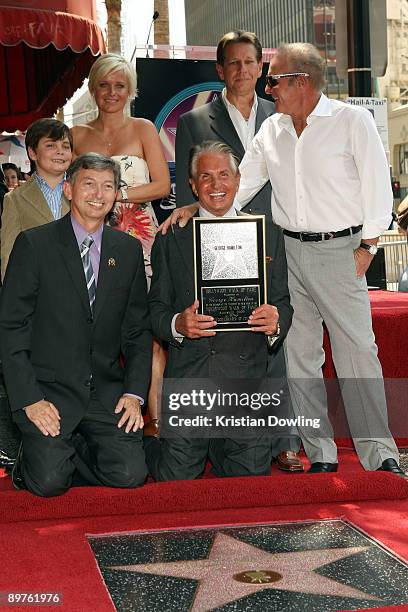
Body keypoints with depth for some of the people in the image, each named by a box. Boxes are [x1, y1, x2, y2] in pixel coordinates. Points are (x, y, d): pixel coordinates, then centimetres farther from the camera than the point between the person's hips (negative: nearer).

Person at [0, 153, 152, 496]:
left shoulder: (129, 250, 10)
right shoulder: (34, 244, -3)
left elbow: (139, 329, 12)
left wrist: (135, 393, -1)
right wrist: (29, 399, -13)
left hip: (107, 390, 4)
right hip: (49, 388, -3)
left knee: (130, 475, -14)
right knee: (48, 483, -19)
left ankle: (61, 464, 14)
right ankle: (30, 464, 16)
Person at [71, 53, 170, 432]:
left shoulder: (143, 130, 7)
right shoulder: (78, 135, 14)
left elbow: (162, 184, 0)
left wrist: (119, 194, -9)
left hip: (140, 238, -2)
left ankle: (157, 415, -6)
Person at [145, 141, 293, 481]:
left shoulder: (269, 235, 11)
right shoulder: (170, 240, 8)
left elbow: (282, 303, 11)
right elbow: (155, 308, 8)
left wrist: (275, 322, -12)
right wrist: (177, 324, -14)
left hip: (247, 375, 2)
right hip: (188, 373, -1)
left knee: (251, 476, -1)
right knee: (177, 478, -3)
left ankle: (215, 447, 31)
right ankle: (148, 444, 31)